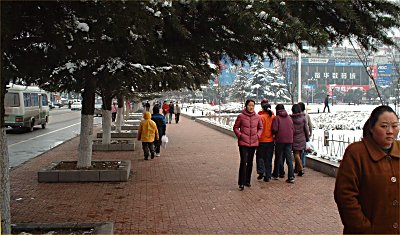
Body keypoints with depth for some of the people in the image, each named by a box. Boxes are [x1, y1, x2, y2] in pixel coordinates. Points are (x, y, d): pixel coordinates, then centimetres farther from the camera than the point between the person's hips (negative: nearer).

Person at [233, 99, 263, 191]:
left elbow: (260, 128, 17)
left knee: (250, 162, 13)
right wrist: (240, 135, -11)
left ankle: (247, 181, 26)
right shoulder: (241, 116, -5)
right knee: (243, 162, -10)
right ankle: (241, 183, -4)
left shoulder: (257, 117, 5)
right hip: (243, 143, -4)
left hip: (253, 143, 4)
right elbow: (235, 127, 2)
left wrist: (258, 135, 2)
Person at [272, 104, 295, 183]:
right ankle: (291, 177, -4)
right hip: (289, 140, 4)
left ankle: (276, 174, 21)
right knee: (289, 158, 2)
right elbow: (292, 129, 11)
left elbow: (274, 129, -12)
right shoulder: (289, 118, 9)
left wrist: (274, 134, 9)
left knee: (278, 158, 9)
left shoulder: (277, 118, -6)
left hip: (280, 140, -4)